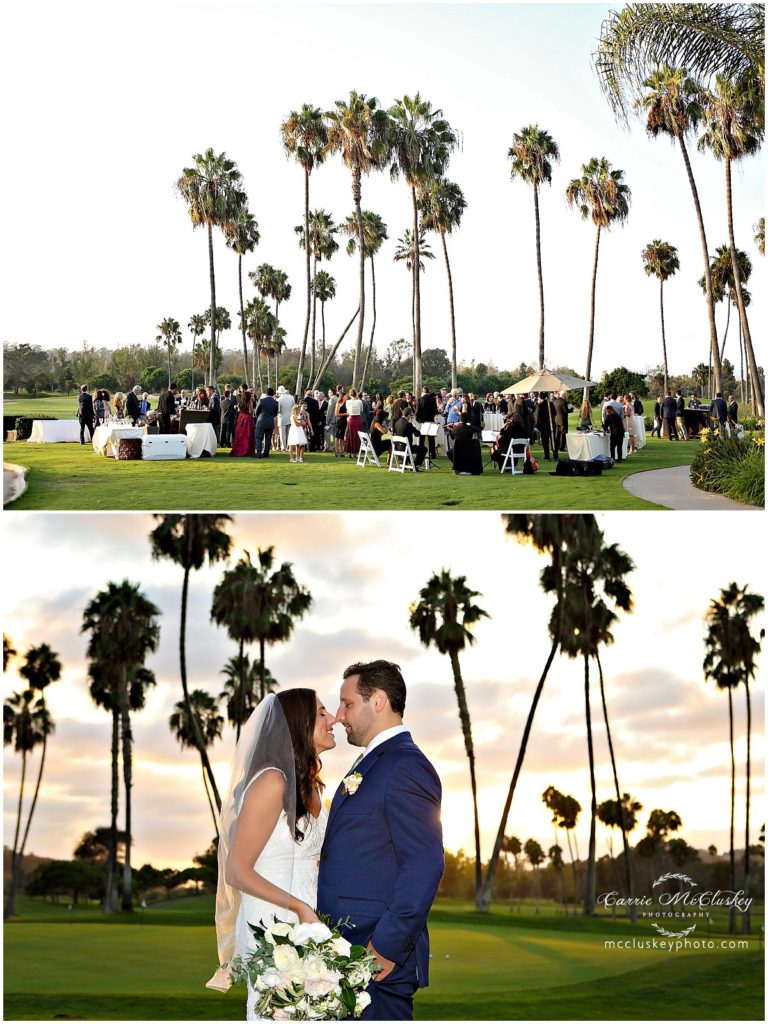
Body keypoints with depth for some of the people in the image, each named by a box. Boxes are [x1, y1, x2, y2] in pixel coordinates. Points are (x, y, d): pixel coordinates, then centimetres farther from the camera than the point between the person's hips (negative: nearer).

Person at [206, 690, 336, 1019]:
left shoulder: (310, 784, 11)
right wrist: (298, 906, -20)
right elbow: (237, 871, -14)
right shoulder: (272, 782, -14)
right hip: (273, 927, -8)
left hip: (305, 922, 8)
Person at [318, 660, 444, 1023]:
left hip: (379, 956, -10)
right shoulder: (370, 763, 19)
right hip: (351, 953, 10)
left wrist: (387, 947, -21)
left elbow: (425, 865, -20)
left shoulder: (406, 765, -12)